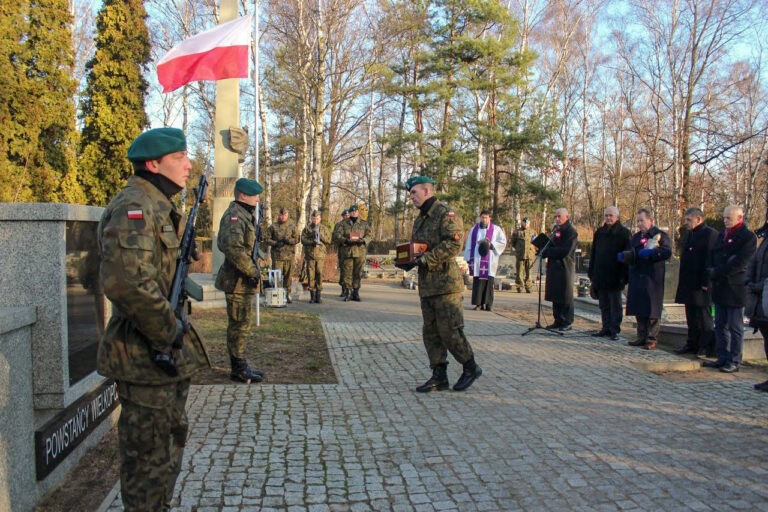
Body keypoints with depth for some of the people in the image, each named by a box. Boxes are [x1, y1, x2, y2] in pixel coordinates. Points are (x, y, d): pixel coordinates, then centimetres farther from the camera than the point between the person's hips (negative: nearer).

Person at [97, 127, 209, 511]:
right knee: (149, 453, 4)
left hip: (167, 352, 10)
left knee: (171, 438, 23)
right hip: (147, 357, -10)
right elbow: (126, 282, -32)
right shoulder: (134, 207, -19)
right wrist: (167, 333, -22)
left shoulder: (159, 206, 13)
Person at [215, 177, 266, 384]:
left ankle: (240, 366, 26)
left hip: (243, 281, 11)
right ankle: (239, 369, 7)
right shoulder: (234, 216, -16)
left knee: (241, 325, 16)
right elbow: (233, 248, -30)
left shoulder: (244, 215, 17)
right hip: (238, 281, -11)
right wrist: (253, 271, -22)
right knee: (239, 325, -2)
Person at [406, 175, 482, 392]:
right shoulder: (420, 219, 19)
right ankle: (439, 376, 18)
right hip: (427, 285, 9)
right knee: (431, 332, 10)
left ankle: (471, 368, 14)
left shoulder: (446, 214, -9)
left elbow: (453, 244, -22)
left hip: (445, 283, -9)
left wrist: (426, 259, -24)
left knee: (449, 331, -5)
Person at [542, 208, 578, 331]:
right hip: (554, 266, 8)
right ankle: (558, 321, 18)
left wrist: (547, 251, -15)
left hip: (565, 268, -8)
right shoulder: (556, 229, 18)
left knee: (565, 296, -1)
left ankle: (567, 323, 5)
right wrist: (545, 250, -3)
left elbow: (565, 251, -19)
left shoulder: (571, 231, -10)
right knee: (555, 296, 10)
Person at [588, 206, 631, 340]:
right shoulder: (599, 232, 12)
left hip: (615, 276, -5)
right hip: (600, 276, 5)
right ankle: (606, 328, 18)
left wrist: (624, 275, -14)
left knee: (615, 304, 2)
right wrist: (591, 272, 9)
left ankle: (615, 330, 7)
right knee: (604, 304, 10)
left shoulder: (624, 233, -4)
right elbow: (593, 253, 14)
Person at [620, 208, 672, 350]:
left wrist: (650, 253, -22)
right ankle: (642, 337, 17)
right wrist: (623, 255, 2)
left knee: (651, 310, -4)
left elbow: (667, 252, -16)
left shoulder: (660, 235, -2)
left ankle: (652, 339, 3)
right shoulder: (636, 237, 19)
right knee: (639, 310, 8)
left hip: (652, 279, -6)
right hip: (637, 279, 6)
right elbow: (629, 253, 22)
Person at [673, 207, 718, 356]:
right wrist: (683, 281, 15)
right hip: (689, 285, 9)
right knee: (691, 317, 14)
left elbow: (711, 260, -17)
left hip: (702, 285, -9)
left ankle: (706, 347, 7)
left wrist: (706, 282, -20)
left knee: (704, 317, -1)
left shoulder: (710, 234, -11)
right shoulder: (688, 235, 16)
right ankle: (692, 344, 21)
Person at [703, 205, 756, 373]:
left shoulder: (748, 237, -7)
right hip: (719, 288, 7)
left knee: (735, 328, 0)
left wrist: (716, 272, -13)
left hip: (735, 288, -7)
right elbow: (712, 257, 15)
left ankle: (734, 361, 6)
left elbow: (739, 264, -16)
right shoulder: (722, 235, 16)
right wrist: (712, 271, -3)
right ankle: (722, 358, 17)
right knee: (720, 326, 10)